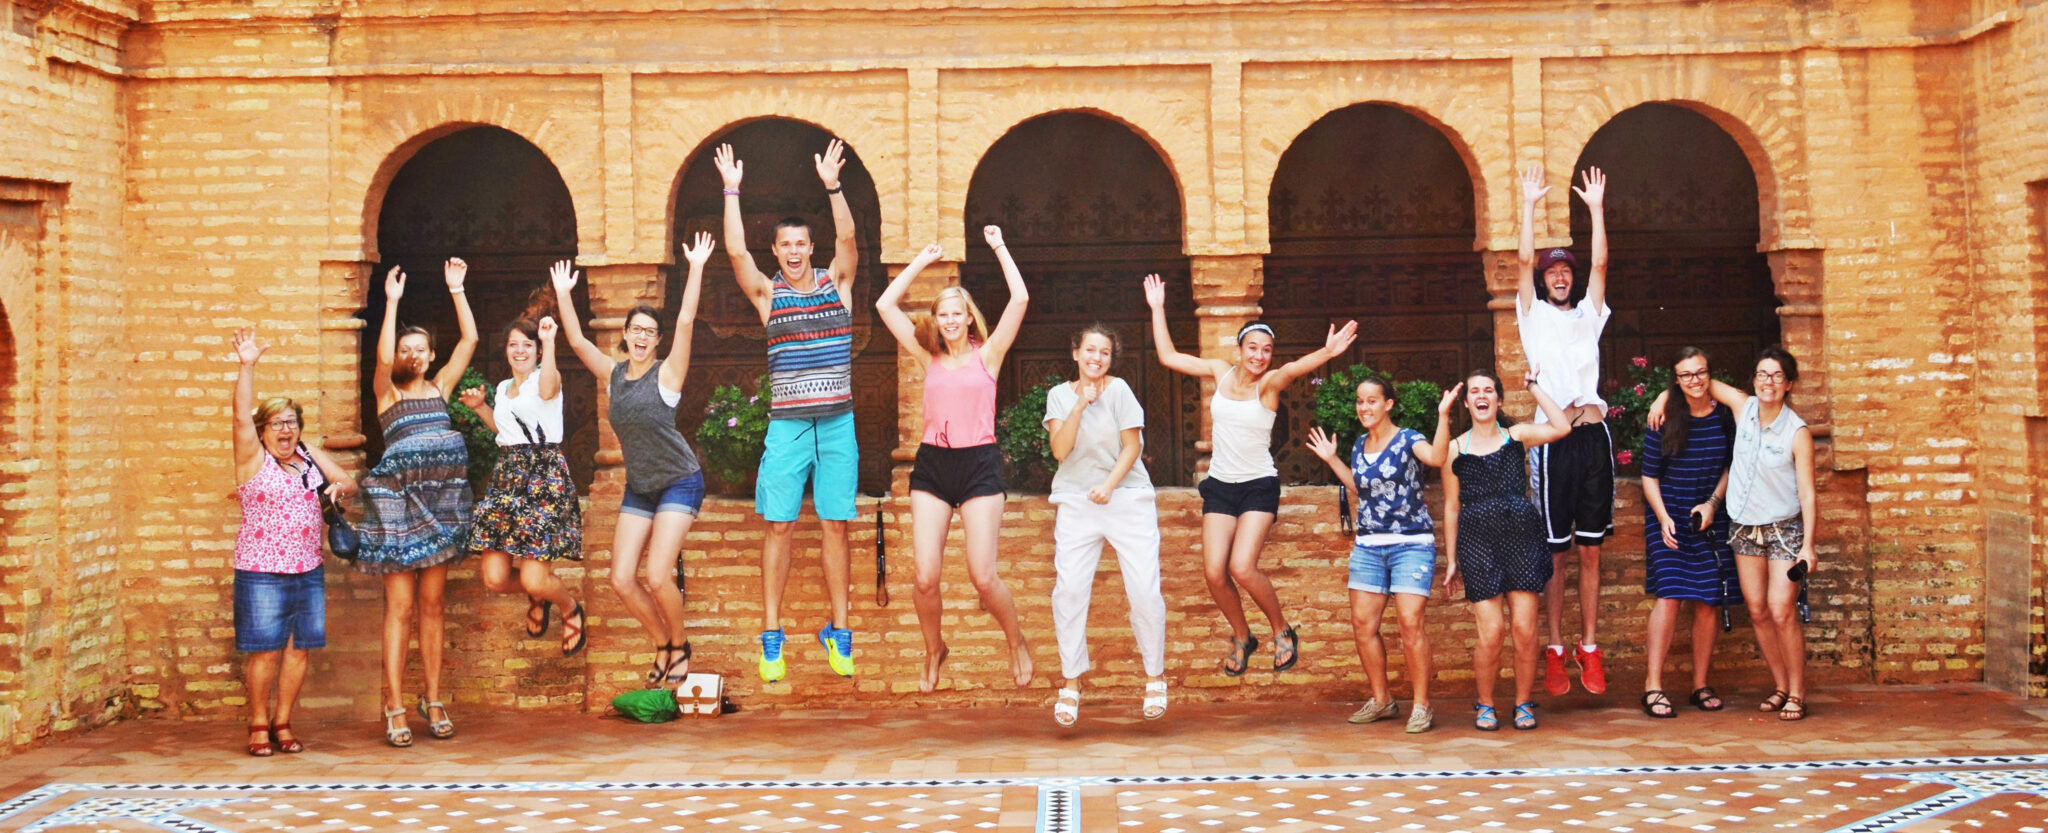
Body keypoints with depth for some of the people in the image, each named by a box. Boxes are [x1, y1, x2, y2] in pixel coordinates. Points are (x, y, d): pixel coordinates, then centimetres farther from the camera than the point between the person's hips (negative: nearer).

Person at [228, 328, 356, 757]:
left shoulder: (310, 455, 12)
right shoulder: (254, 458, -2)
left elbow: (348, 482, 17)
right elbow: (242, 415, -16)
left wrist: (339, 488, -7)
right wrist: (247, 366, -26)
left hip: (308, 572, 5)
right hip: (262, 573, -5)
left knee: (301, 649, 5)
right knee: (265, 651, -4)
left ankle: (283, 723, 18)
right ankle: (258, 725, 12)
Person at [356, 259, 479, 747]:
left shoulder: (440, 386, 15)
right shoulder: (386, 392, 5)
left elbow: (470, 339, 8)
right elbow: (382, 356, -15)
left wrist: (457, 290, 4)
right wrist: (392, 301, -17)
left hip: (441, 497, 4)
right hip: (398, 497, -4)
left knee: (432, 605, 8)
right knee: (400, 606, -4)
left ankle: (433, 702, 13)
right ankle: (394, 708, -1)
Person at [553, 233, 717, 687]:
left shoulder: (667, 373, -8)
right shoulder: (613, 374, 6)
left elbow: (686, 323, -18)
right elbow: (576, 340, 6)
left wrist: (696, 268, -20)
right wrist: (563, 293, 3)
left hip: (679, 483, -5)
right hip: (638, 489, 6)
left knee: (657, 577, -15)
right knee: (621, 580, -2)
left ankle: (680, 647, 10)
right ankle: (663, 645, 20)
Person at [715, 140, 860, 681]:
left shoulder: (836, 282, 6)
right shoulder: (767, 293, 4)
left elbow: (847, 238, -9)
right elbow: (735, 250, -8)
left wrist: (832, 186, -19)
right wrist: (731, 190, -10)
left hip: (838, 423, 1)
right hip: (787, 426, 0)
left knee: (835, 526, 4)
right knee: (779, 527, -1)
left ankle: (838, 631, 12)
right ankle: (771, 637, 6)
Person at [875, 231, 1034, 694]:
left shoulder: (987, 355, 6)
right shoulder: (929, 359, 12)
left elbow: (1020, 298, -4)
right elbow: (885, 305, 12)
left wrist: (999, 247, 5)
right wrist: (921, 261, 16)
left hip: (979, 464, -2)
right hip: (932, 465, 2)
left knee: (983, 577, -9)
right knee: (925, 577, -6)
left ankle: (1017, 642, 19)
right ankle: (933, 651, 20)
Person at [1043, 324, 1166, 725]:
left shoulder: (1119, 390, -3)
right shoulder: (1060, 395, 4)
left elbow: (1132, 447, -5)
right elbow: (1060, 449, -7)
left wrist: (1108, 485, -17)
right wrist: (1081, 403, -13)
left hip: (1128, 498, -2)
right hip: (1076, 502, 2)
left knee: (1145, 591, -5)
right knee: (1068, 591, -7)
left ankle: (1155, 677, 13)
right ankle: (1071, 684, 5)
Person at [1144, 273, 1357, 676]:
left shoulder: (1270, 383, -11)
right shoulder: (1220, 371, 2)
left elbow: (1293, 368, -34)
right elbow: (1168, 356, 7)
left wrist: (1327, 352, -54)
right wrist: (1157, 309, 5)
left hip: (1259, 486, -4)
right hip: (1220, 485, 4)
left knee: (1242, 568, -18)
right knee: (1214, 571, -5)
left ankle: (1282, 631, 8)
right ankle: (1241, 638, 20)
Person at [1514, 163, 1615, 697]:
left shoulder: (1589, 314, 18)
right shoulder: (1533, 315, 12)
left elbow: (1600, 263, 8)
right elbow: (1525, 260, 2)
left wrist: (1595, 207, 6)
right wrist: (1530, 205, 2)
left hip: (1594, 435, 2)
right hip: (1552, 438, -2)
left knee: (1591, 552, 5)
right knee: (1555, 552, 0)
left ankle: (1589, 648, 10)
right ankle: (1556, 651, 6)